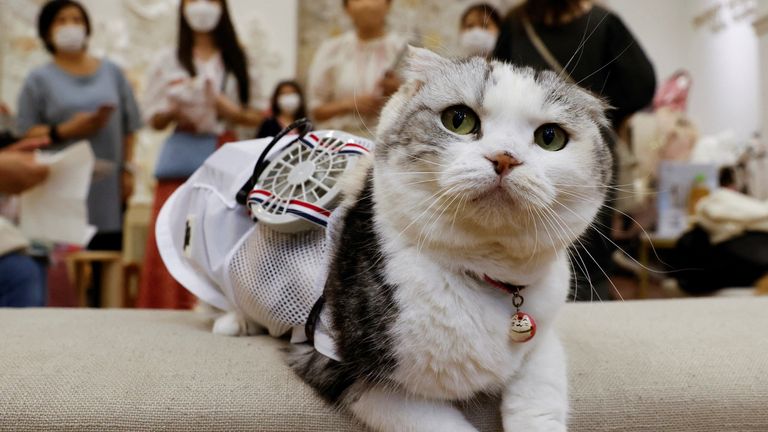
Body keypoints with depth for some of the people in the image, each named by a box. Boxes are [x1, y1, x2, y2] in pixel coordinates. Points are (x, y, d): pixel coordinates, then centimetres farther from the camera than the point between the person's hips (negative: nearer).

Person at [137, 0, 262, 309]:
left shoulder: (239, 61, 11)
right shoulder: (168, 61, 11)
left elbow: (258, 116, 8)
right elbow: (153, 118, 9)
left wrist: (229, 111, -10)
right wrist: (173, 113, -11)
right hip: (181, 159, 0)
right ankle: (172, 311, 1)